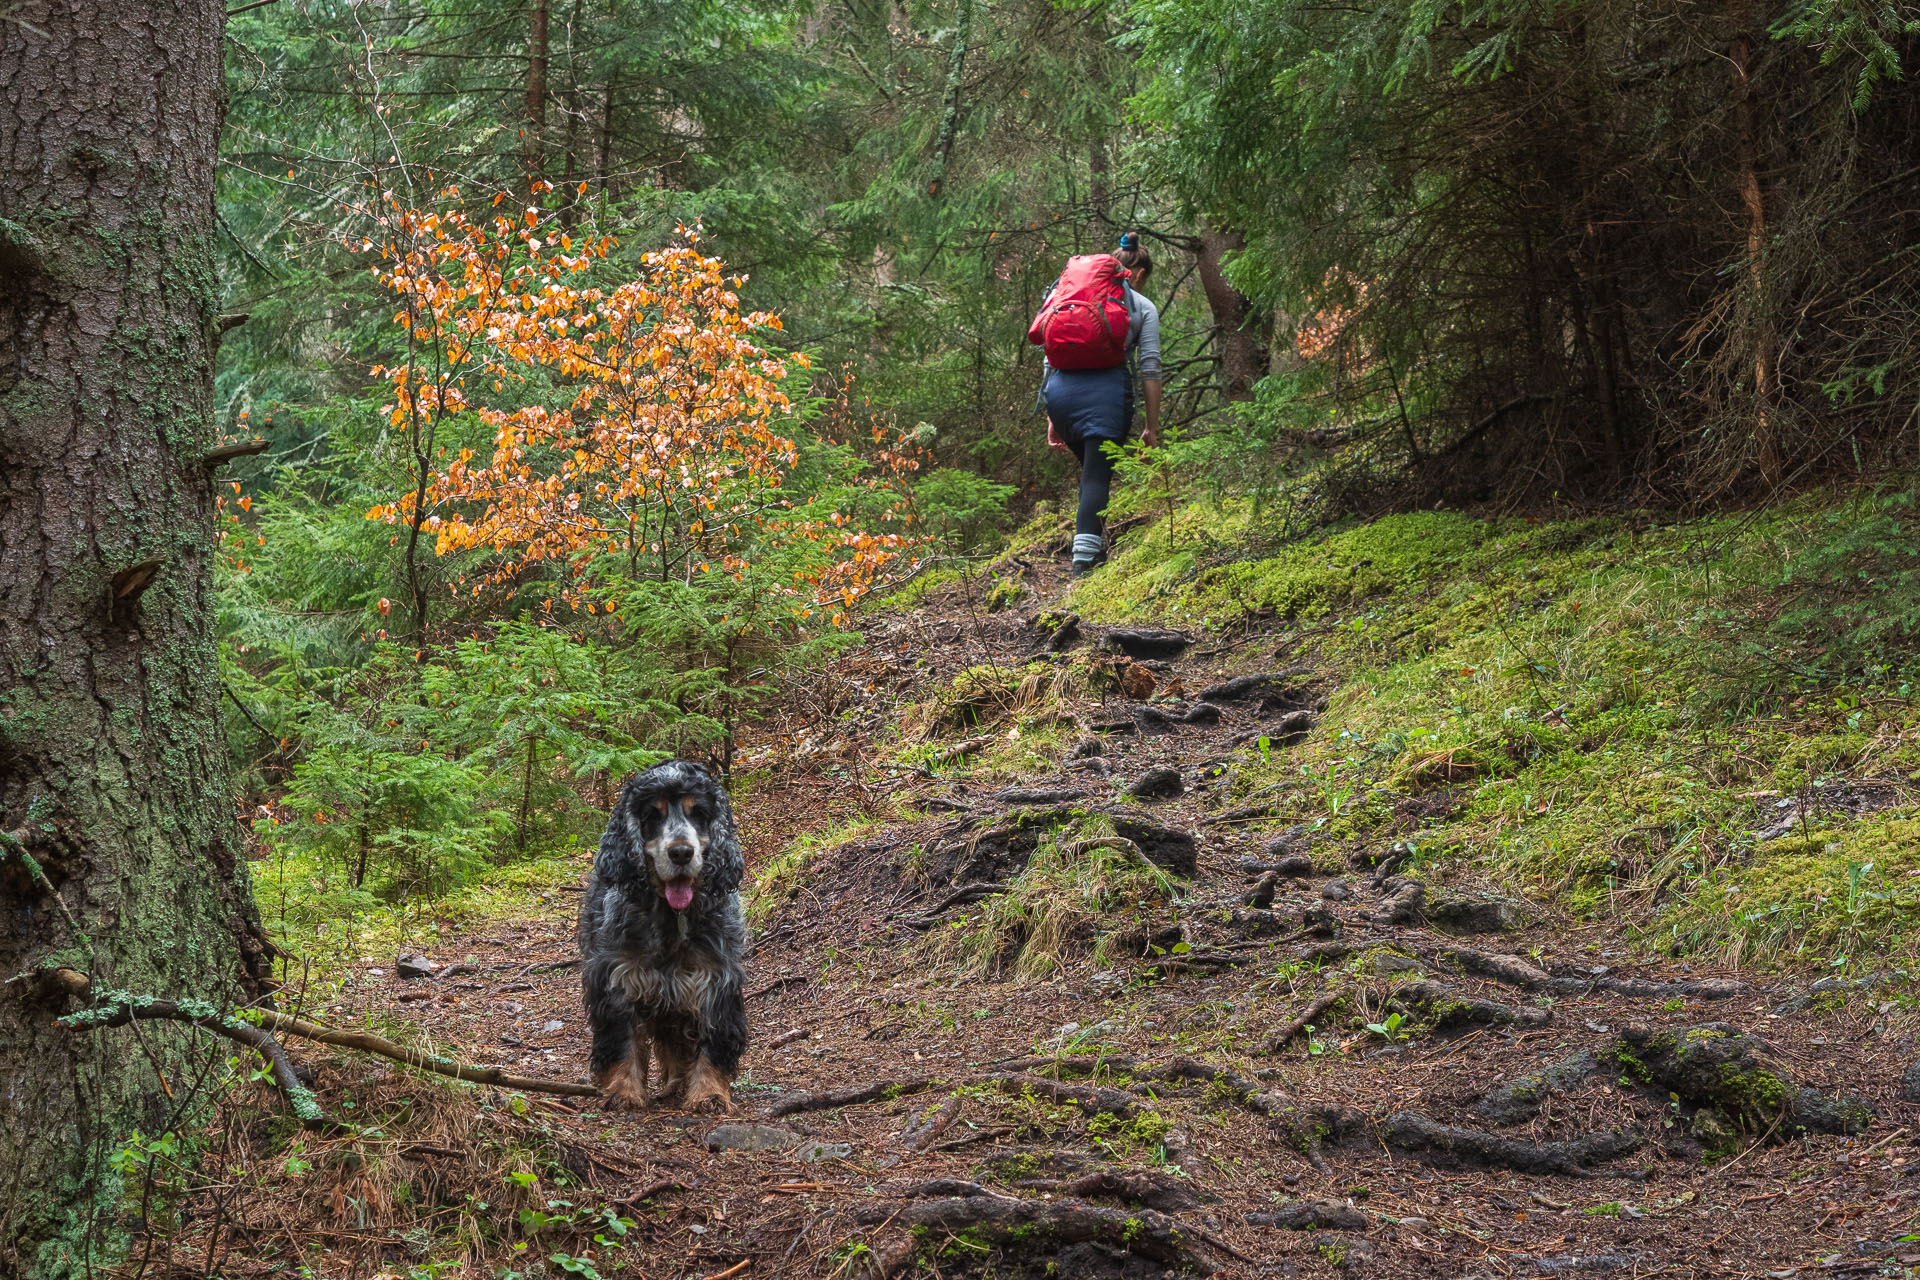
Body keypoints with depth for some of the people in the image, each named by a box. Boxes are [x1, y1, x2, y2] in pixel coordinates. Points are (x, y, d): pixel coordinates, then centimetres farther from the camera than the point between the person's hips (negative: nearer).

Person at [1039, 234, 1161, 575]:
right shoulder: (1143, 308, 12)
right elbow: (1150, 369, 4)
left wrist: (1052, 418, 20)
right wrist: (1152, 428, 6)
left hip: (1060, 389, 4)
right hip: (1106, 391, -4)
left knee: (1092, 468, 24)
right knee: (1098, 476, -1)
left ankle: (1095, 545, 21)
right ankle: (1084, 560, -11)